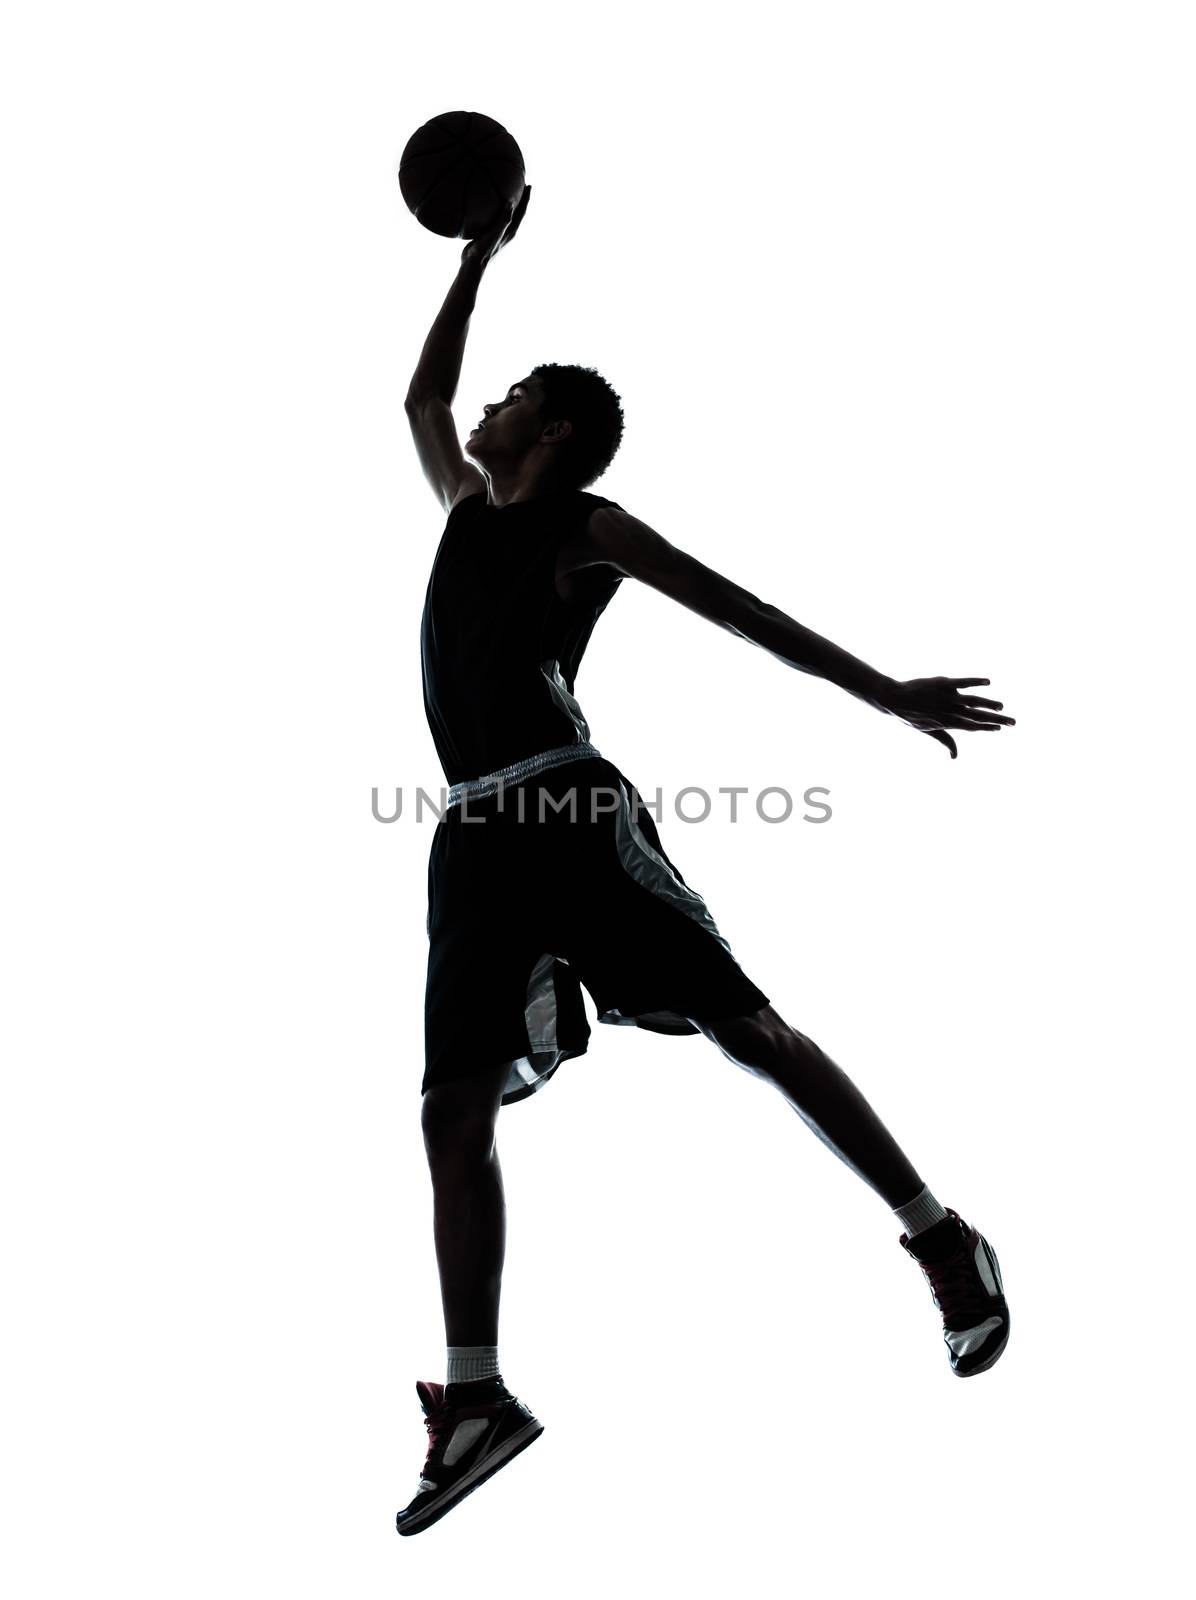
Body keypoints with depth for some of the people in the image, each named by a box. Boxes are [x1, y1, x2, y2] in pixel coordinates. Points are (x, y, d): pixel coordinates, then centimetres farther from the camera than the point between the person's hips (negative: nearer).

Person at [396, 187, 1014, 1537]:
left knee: (748, 1029, -8)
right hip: (475, 842, 7)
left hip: (570, 815, -7)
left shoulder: (589, 528, 6)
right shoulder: (467, 505, 25)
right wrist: (478, 255, 40)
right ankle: (475, 1399, 3)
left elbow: (745, 612, 5)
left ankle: (945, 1246, 3)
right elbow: (420, 391, 40)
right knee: (453, 1111, -1)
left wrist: (886, 693, 2)